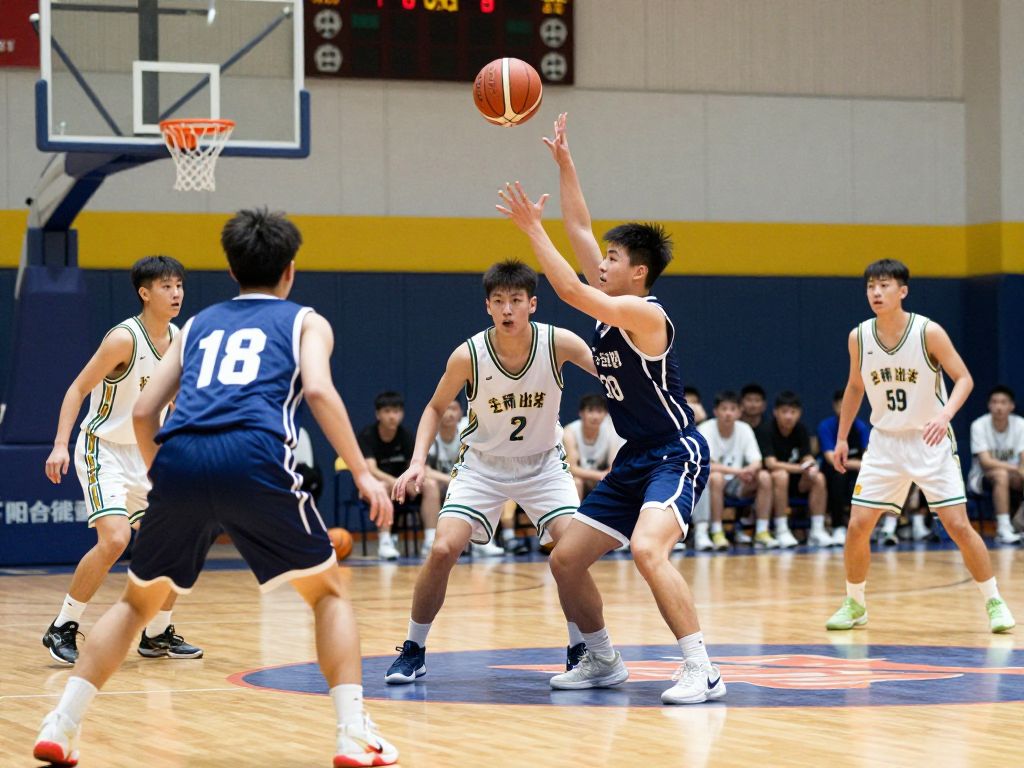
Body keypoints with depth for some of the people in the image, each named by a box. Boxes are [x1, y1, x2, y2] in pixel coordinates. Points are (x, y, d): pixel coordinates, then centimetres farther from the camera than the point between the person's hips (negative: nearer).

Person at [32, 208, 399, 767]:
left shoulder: (197, 325, 31)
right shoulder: (305, 321, 21)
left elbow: (144, 413, 24)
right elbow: (318, 391, 0)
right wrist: (361, 472, 2)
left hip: (179, 458, 3)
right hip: (255, 458, -3)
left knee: (138, 600, 22)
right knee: (328, 592, 14)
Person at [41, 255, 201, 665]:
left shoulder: (178, 338, 3)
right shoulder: (124, 338, -19)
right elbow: (77, 389, -17)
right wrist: (61, 444, -27)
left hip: (144, 455, 8)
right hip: (103, 450, -8)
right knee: (115, 539, -24)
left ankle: (157, 635, 21)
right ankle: (62, 628, -10)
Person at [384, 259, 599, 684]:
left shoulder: (558, 343, -21)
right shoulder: (468, 355, -20)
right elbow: (435, 408, -4)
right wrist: (418, 462, -17)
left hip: (543, 462, 0)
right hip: (482, 464, 0)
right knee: (442, 550, -15)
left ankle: (581, 650, 3)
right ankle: (413, 651, 3)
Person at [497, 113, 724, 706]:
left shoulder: (644, 313, -17)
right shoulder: (611, 306, 7)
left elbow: (572, 292, -28)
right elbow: (580, 226, 11)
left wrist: (533, 229, -24)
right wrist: (564, 162, 8)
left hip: (676, 455, -10)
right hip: (635, 460, 10)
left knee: (648, 549, -31)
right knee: (566, 559, 8)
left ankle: (703, 671, -28)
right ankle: (602, 662, 24)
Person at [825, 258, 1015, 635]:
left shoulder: (928, 332, -15)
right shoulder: (858, 337, -3)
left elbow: (964, 378, -12)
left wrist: (946, 414, -30)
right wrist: (842, 438, 13)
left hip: (931, 441, -3)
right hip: (885, 441, 3)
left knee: (958, 524, -8)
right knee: (858, 526, -3)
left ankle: (994, 601, 5)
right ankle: (854, 604, 16)